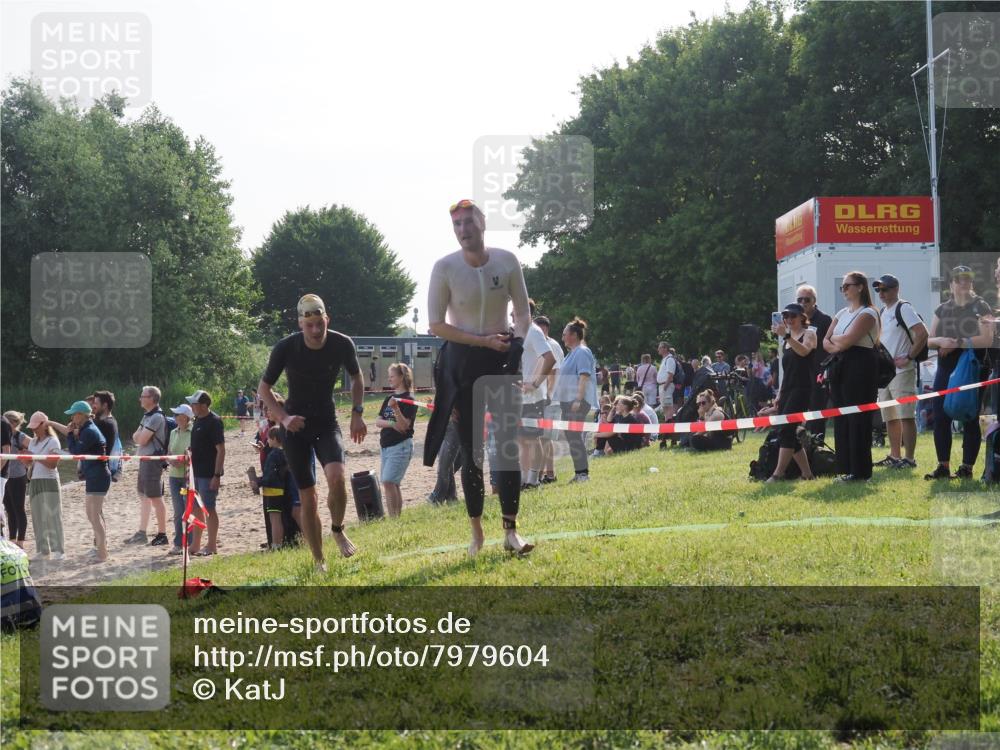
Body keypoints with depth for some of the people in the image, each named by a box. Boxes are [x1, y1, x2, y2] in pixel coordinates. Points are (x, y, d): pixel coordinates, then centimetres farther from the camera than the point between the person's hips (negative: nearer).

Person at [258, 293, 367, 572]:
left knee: (336, 477, -26)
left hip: (327, 423, 1)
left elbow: (356, 376, 10)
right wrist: (283, 417, -18)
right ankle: (318, 560, 12)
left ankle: (338, 530, 2)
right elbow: (263, 387, -3)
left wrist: (357, 413, 0)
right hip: (296, 426, 0)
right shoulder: (285, 348, -16)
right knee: (307, 498, -2)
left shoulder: (342, 344, -12)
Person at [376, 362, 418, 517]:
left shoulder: (408, 400, -8)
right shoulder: (389, 398, 13)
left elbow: (404, 426, -16)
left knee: (388, 482, -17)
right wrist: (392, 424, -12)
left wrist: (395, 409, -31)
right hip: (386, 446, 8)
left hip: (401, 446, -8)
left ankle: (393, 518, -17)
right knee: (393, 484, 9)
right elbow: (378, 421, 8)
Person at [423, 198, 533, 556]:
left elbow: (523, 312, 4)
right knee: (472, 449, 3)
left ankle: (510, 531, 0)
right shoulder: (445, 268, -10)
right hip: (462, 361, -1)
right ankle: (476, 532, 14)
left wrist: (518, 342, -15)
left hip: (501, 356, 1)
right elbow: (436, 324, -8)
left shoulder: (507, 261, -4)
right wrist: (484, 341, -15)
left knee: (508, 444, -4)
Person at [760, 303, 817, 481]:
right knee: (790, 434, 3)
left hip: (802, 389, -8)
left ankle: (778, 474, -21)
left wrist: (786, 336, -34)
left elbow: (804, 351, -23)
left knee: (786, 430, -17)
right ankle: (807, 473, 9)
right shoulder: (786, 341, 21)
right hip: (786, 390, 8)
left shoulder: (809, 333, 1)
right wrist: (778, 399, 18)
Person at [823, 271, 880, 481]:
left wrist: (834, 339, 1)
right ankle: (846, 468, 11)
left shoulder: (867, 313, -7)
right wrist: (835, 346, -9)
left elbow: (848, 340, -18)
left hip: (860, 367, -8)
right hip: (841, 367, 8)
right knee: (841, 418, 7)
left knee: (858, 419, -7)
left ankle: (860, 471, -3)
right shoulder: (842, 313, 18)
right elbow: (826, 341, 13)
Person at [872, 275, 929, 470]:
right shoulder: (881, 312, 17)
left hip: (901, 371, -9)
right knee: (890, 417, 12)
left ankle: (909, 458, -8)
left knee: (906, 415, -9)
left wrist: (908, 358, -17)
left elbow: (922, 334, -18)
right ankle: (894, 456, 20)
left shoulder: (904, 308, -9)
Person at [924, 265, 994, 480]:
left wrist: (957, 343, -18)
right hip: (946, 369, 5)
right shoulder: (942, 309, 13)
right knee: (940, 418, 1)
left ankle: (967, 467, 4)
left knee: (970, 419, -1)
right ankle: (943, 466, 8)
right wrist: (940, 341, -12)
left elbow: (987, 339, -13)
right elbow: (929, 341, 11)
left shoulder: (980, 307, -1)